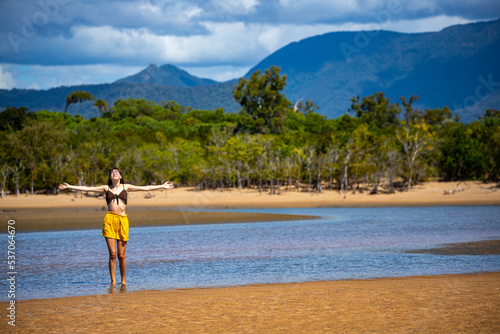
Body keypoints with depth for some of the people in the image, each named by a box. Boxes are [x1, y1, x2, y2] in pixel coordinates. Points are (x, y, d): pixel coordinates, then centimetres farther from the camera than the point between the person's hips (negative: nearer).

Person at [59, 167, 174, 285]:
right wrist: (69, 187, 7)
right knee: (112, 254, -6)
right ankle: (113, 281, 1)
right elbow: (86, 188, 11)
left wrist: (162, 186, 16)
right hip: (109, 220, 0)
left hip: (122, 220, 0)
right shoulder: (106, 188, 13)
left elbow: (145, 188, 16)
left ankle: (123, 280, 14)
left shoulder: (126, 187, 14)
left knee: (121, 255, 1)